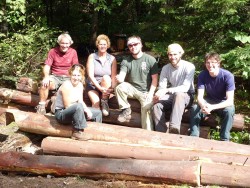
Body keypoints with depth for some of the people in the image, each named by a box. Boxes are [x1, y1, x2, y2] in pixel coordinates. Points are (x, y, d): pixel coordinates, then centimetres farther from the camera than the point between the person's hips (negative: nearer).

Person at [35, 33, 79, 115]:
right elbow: (47, 66, -3)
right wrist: (46, 76, -23)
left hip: (68, 77, 0)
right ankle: (41, 106, -18)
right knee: (45, 83, -31)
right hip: (55, 76, 0)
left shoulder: (73, 52, 4)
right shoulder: (53, 51, 2)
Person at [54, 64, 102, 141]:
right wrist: (85, 109, -17)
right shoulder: (66, 85, -23)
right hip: (61, 113, -9)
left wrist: (87, 110, -15)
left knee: (98, 112, 11)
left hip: (75, 111, 9)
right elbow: (68, 106, -23)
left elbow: (81, 101, 4)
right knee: (78, 106, -39)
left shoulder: (80, 84, 3)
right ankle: (77, 133, -28)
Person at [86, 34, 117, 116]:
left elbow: (113, 76, -4)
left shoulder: (112, 59, 2)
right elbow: (90, 75, -11)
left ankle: (104, 102, -20)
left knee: (106, 77, -31)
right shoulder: (92, 57, -3)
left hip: (106, 86, 2)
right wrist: (100, 88, -24)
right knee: (96, 102, -30)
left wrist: (112, 88, -25)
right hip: (93, 86, -1)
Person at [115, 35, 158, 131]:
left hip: (146, 91, -2)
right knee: (119, 87, -27)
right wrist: (119, 79, -36)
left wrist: (150, 93, -17)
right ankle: (126, 110, -6)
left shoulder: (150, 60, -5)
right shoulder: (126, 61, 2)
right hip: (132, 89, 2)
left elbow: (155, 79, -5)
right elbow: (121, 77, -10)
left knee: (146, 108, -27)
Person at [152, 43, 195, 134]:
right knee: (156, 105, -27)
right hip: (171, 96, 4)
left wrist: (166, 90, -36)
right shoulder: (165, 68, 2)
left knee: (178, 94, -40)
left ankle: (174, 128, -54)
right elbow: (161, 87, -5)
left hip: (186, 96, -4)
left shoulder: (189, 67, -13)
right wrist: (158, 94, -30)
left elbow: (185, 88, -23)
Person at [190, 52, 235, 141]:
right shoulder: (202, 75, -15)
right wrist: (203, 106, -44)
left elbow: (230, 101, -29)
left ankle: (224, 140, -23)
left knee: (229, 110, -35)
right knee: (195, 108, -26)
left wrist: (212, 107, -44)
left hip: (224, 103, -2)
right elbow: (200, 96, -18)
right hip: (209, 101, 2)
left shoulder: (228, 76, -24)